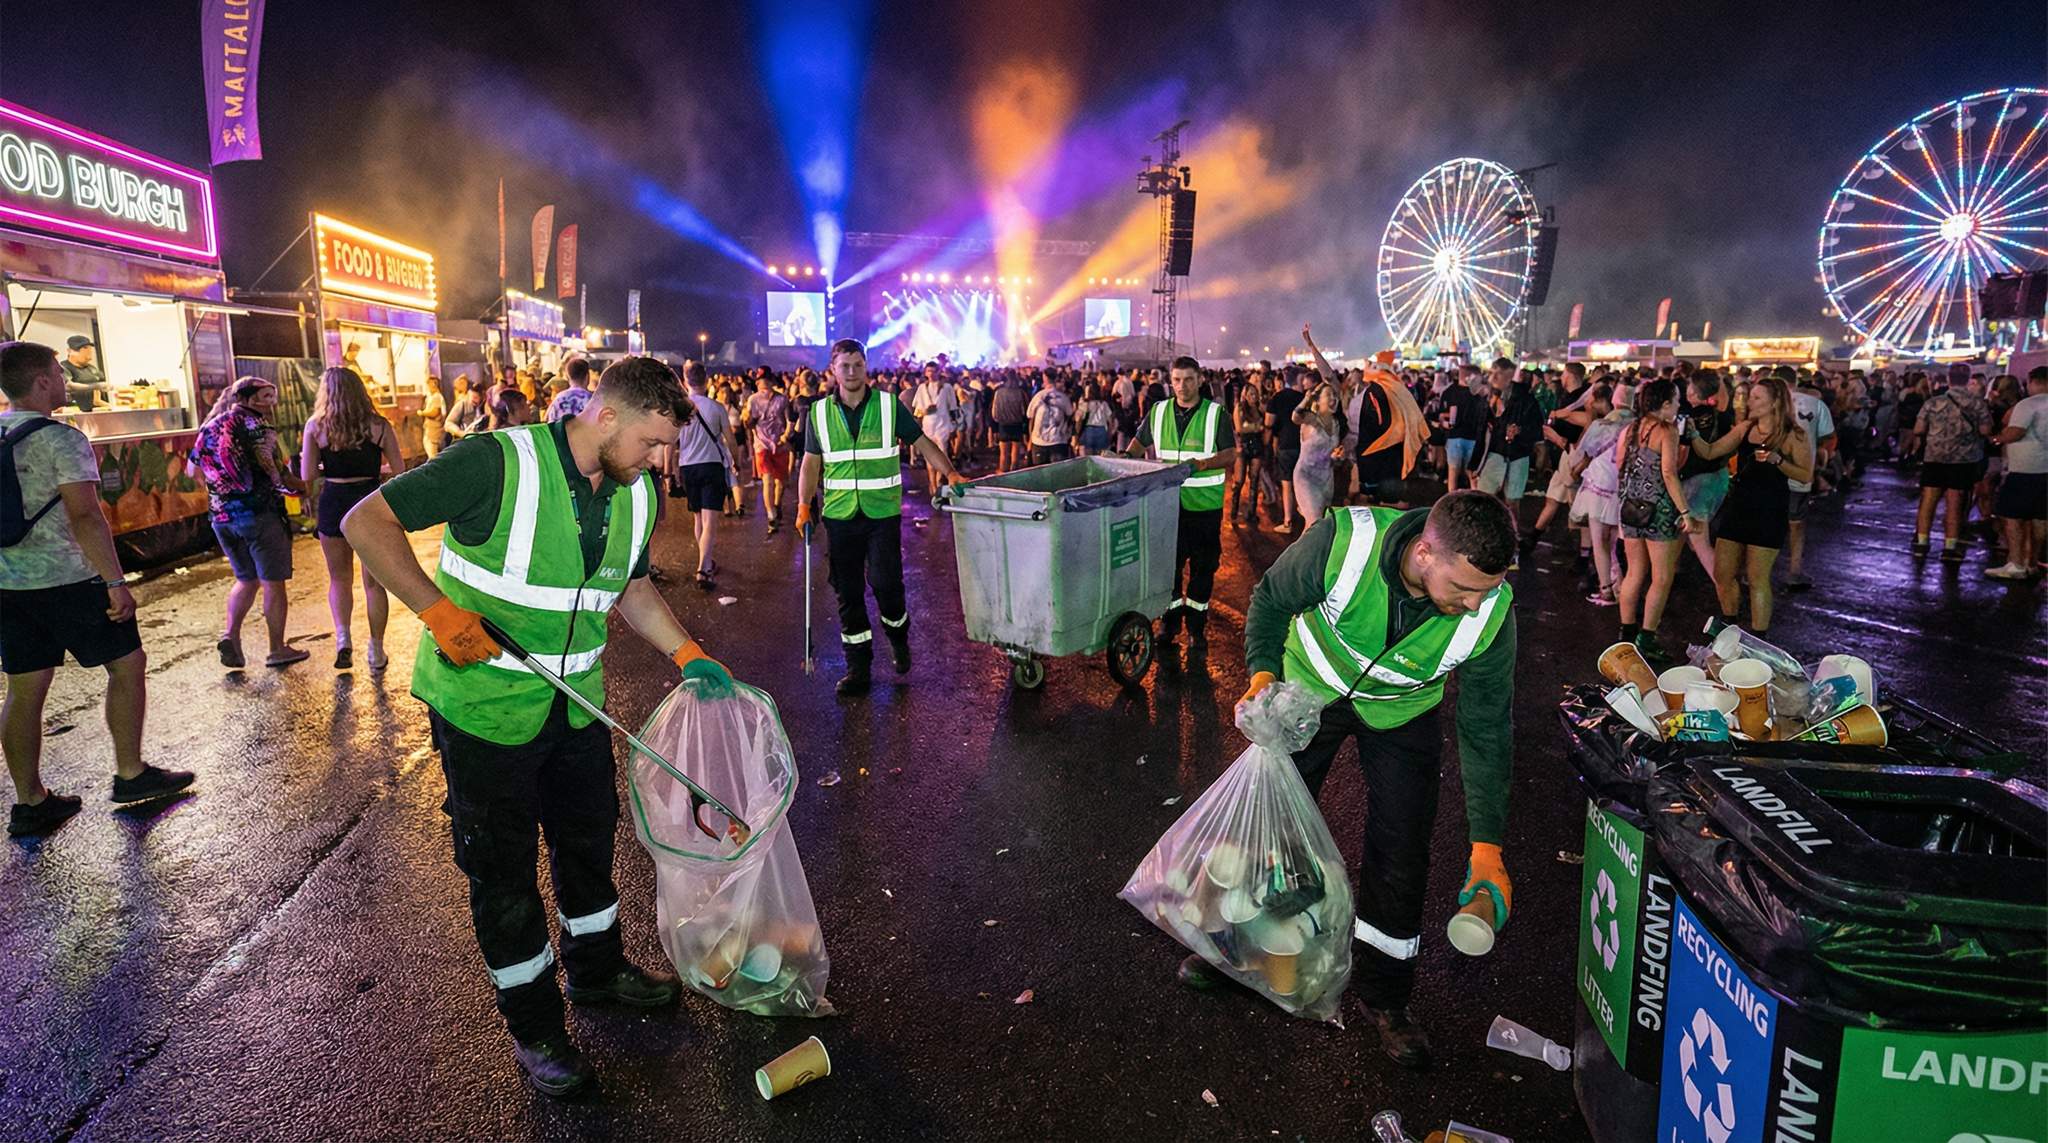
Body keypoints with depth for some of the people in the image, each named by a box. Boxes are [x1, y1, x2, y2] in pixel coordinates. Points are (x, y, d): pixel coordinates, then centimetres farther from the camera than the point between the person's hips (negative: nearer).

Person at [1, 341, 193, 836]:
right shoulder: (61, 439, -13)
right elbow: (85, 518, -21)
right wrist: (115, 582, -19)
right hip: (68, 581, -7)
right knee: (127, 664, 8)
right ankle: (131, 774, 14)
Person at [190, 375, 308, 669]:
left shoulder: (210, 426, 12)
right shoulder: (254, 423, -8)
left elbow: (194, 469, 16)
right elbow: (275, 471, -17)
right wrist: (302, 487, -2)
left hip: (221, 516, 7)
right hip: (259, 513, -7)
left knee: (246, 579, 21)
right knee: (273, 582, 3)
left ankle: (231, 634, 3)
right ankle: (277, 649, 8)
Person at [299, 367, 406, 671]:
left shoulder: (315, 425, -2)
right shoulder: (379, 426, -3)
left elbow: (307, 475, -4)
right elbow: (399, 470, -2)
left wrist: (330, 468, 15)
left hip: (333, 503, 0)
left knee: (339, 578, 18)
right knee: (374, 581, 10)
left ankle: (343, 636, -1)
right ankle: (376, 651, 12)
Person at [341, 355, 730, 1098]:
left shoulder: (637, 495, -1)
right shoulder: (499, 463, -22)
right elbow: (366, 522, -19)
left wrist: (687, 654, 5)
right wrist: (439, 610, -28)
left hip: (576, 702, 6)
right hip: (483, 704, -6)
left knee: (590, 837, 20)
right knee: (502, 867, 9)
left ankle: (596, 970, 44)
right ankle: (533, 1025, 28)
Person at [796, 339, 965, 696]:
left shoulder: (889, 406, 0)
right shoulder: (819, 413, 5)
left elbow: (922, 443, 3)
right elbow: (811, 463, 10)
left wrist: (950, 473, -12)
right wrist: (804, 508, 0)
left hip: (883, 511, -2)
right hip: (839, 515, 2)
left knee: (885, 582, -7)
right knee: (847, 592, 6)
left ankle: (898, 637, 25)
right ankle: (858, 665, 18)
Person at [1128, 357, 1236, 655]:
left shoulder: (1216, 413, -3)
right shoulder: (1158, 412, 7)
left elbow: (1231, 454, -8)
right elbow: (1139, 443, 18)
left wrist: (1202, 464, -25)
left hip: (1205, 505, -2)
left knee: (1202, 568, 4)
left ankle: (1197, 630, 15)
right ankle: (1169, 622, 23)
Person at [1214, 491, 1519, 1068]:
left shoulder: (1491, 612, -30)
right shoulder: (1342, 540, -38)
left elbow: (1487, 727, -16)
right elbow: (1272, 598, -16)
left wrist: (1486, 844, -15)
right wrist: (1262, 673, -30)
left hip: (1401, 714, 1)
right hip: (1309, 689, 0)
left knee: (1401, 853, 1)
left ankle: (1384, 997, 24)